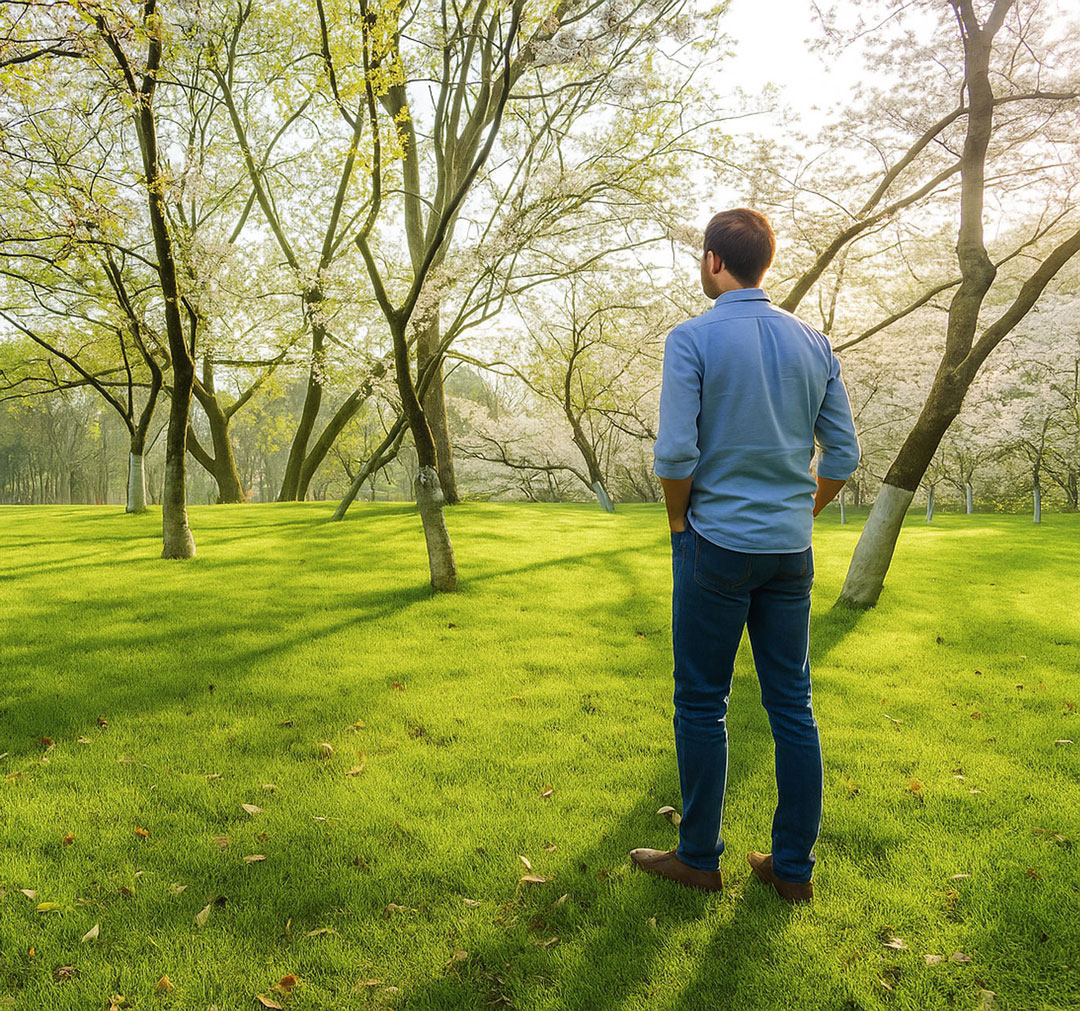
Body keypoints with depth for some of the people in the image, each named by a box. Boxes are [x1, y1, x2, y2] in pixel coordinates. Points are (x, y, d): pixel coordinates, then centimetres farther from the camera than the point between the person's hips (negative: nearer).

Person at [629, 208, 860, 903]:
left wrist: (680, 520, 1)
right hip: (792, 553, 5)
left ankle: (700, 858, 19)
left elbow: (675, 454, -16)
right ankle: (794, 867, 21)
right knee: (793, 708, 11)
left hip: (717, 547, -5)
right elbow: (844, 455, 6)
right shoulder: (814, 343, 7)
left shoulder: (693, 339, -9)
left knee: (702, 707, 7)